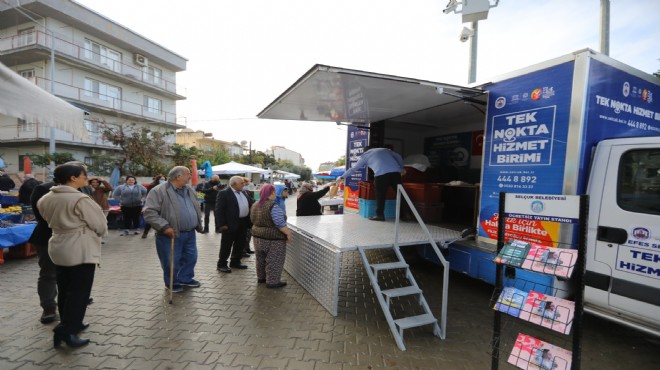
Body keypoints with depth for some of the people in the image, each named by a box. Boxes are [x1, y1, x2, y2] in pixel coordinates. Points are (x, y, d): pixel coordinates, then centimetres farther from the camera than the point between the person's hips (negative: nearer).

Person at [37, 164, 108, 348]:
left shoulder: (46, 199, 4)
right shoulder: (81, 199, -20)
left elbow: (50, 220, 15)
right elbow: (100, 225, -13)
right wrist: (99, 233, 8)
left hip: (58, 248, 9)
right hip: (81, 250, -8)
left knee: (64, 290, 17)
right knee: (79, 291, 0)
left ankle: (71, 323, 30)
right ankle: (66, 332, 1)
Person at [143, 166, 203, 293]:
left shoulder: (189, 190, 9)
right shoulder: (159, 191, -14)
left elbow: (196, 208, 20)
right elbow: (149, 212, -17)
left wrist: (198, 224, 12)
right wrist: (165, 227, -23)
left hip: (190, 233, 7)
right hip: (171, 235, -6)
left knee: (190, 258, 16)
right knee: (171, 261, 8)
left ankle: (186, 279, 37)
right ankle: (172, 283, 30)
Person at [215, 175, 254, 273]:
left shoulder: (242, 192, 13)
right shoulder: (224, 193, -11)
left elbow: (250, 203, 20)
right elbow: (219, 209, -15)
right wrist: (222, 224, -19)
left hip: (243, 223, 8)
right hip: (230, 224, -8)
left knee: (240, 244, 16)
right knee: (226, 245, 4)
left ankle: (235, 262, 30)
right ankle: (221, 264, 17)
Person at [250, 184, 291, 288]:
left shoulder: (255, 205, 5)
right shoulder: (273, 207, -21)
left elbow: (253, 220, 15)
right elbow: (280, 223, -23)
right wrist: (288, 233, -13)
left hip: (258, 236, 8)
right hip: (273, 238, -8)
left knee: (261, 259, 19)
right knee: (274, 260, 1)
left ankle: (261, 277, 30)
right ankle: (272, 281, 7)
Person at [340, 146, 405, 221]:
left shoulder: (365, 155, 22)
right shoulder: (385, 149, 32)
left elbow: (353, 168, 26)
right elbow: (398, 156, 29)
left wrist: (342, 177, 35)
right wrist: (401, 168, 37)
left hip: (381, 174, -4)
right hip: (395, 172, 4)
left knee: (380, 195, 6)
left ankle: (380, 215, 8)